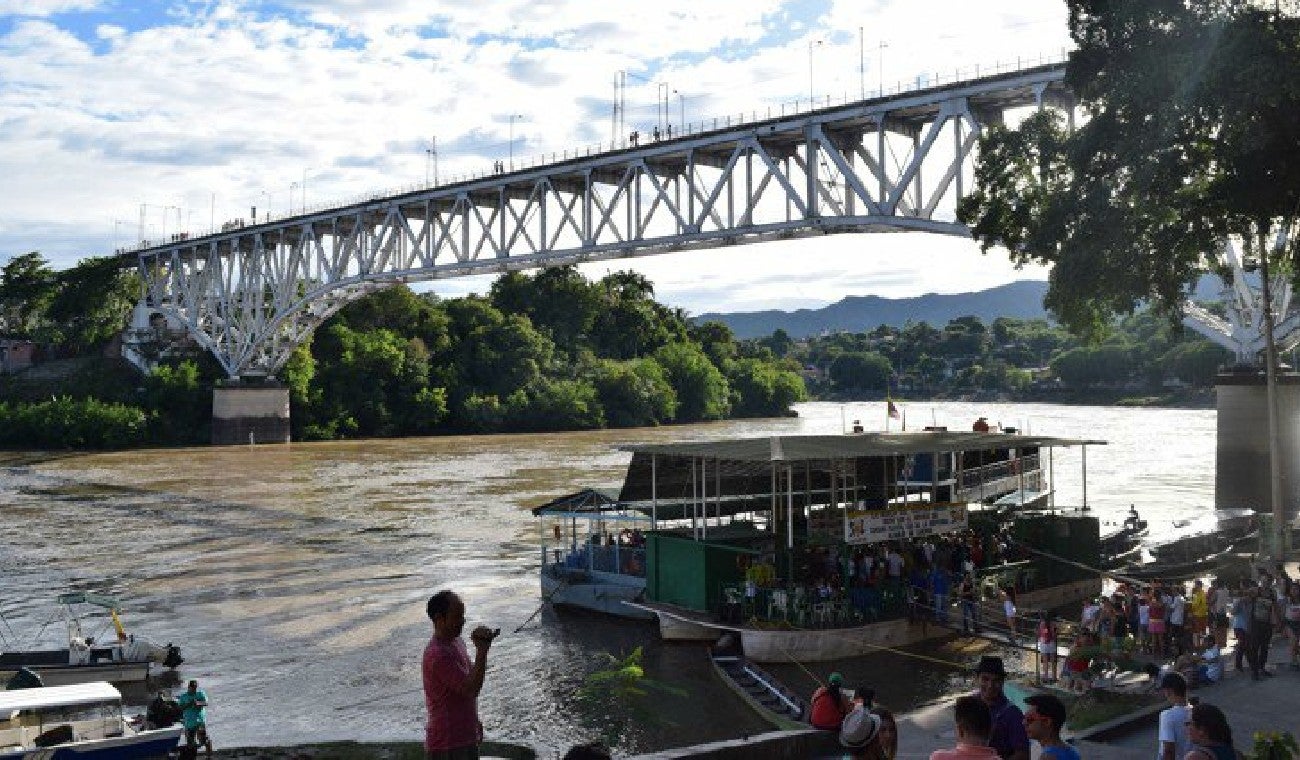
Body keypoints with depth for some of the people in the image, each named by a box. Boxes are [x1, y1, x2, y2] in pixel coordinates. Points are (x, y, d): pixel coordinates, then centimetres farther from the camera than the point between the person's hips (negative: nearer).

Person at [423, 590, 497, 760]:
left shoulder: (456, 642, 7)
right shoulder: (438, 654, -24)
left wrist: (474, 722, 21)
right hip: (447, 745, -9)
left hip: (465, 738, 9)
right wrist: (482, 649, -29)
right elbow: (471, 688, -27)